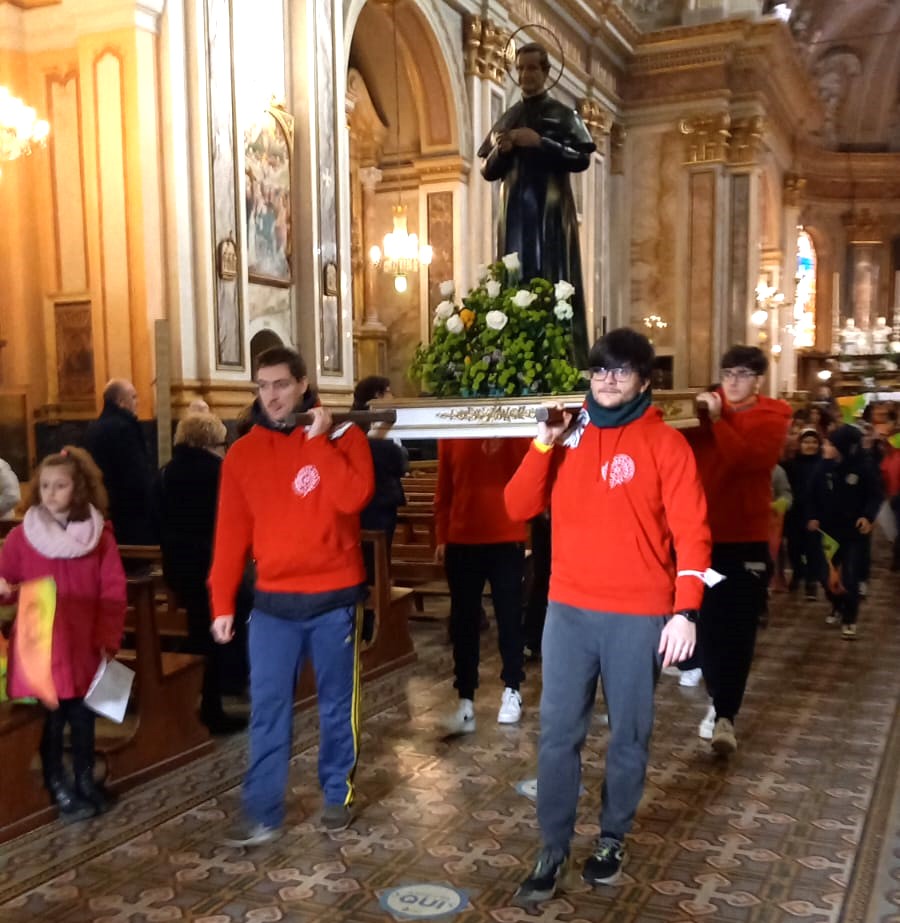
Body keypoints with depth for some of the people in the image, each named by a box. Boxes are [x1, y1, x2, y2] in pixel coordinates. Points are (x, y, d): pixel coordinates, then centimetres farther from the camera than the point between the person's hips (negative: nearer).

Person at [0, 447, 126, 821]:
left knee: (83, 716, 13)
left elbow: (113, 591, -2)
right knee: (51, 719, 6)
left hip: (85, 646, 1)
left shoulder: (99, 535, -1)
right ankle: (58, 787, 22)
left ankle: (85, 780, 31)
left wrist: (108, 639, -7)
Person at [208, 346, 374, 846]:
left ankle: (340, 795, 29)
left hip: (334, 598, -2)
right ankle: (263, 813, 14)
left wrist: (318, 441, -20)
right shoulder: (244, 452, 4)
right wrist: (223, 602, -1)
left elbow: (354, 497, -22)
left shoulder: (342, 435, -4)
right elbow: (231, 533, 3)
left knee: (338, 703, 12)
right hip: (273, 602, 2)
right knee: (268, 709, 4)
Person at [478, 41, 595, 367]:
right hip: (514, 213, 4)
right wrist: (500, 150, -6)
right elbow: (487, 171, 15)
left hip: (552, 213, -3)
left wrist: (540, 143, -14)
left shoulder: (563, 114, 6)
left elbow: (582, 159, -6)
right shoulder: (506, 119, 17)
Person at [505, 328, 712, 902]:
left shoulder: (664, 443, -3)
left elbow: (691, 531, -7)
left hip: (639, 615, -3)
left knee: (630, 734, 10)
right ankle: (554, 848, 17)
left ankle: (613, 838, 29)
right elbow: (519, 508, 1)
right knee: (559, 733, 5)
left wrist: (685, 610, -15)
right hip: (568, 610, 3)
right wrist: (543, 446, -12)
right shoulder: (567, 436, 7)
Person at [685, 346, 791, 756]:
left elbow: (751, 458, -20)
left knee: (738, 628, -4)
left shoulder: (773, 415, -1)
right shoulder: (707, 406, 8)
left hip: (747, 536, -3)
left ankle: (726, 715, -3)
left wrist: (717, 419, -25)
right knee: (707, 622, 8)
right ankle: (719, 701, 24)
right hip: (703, 532, 3)